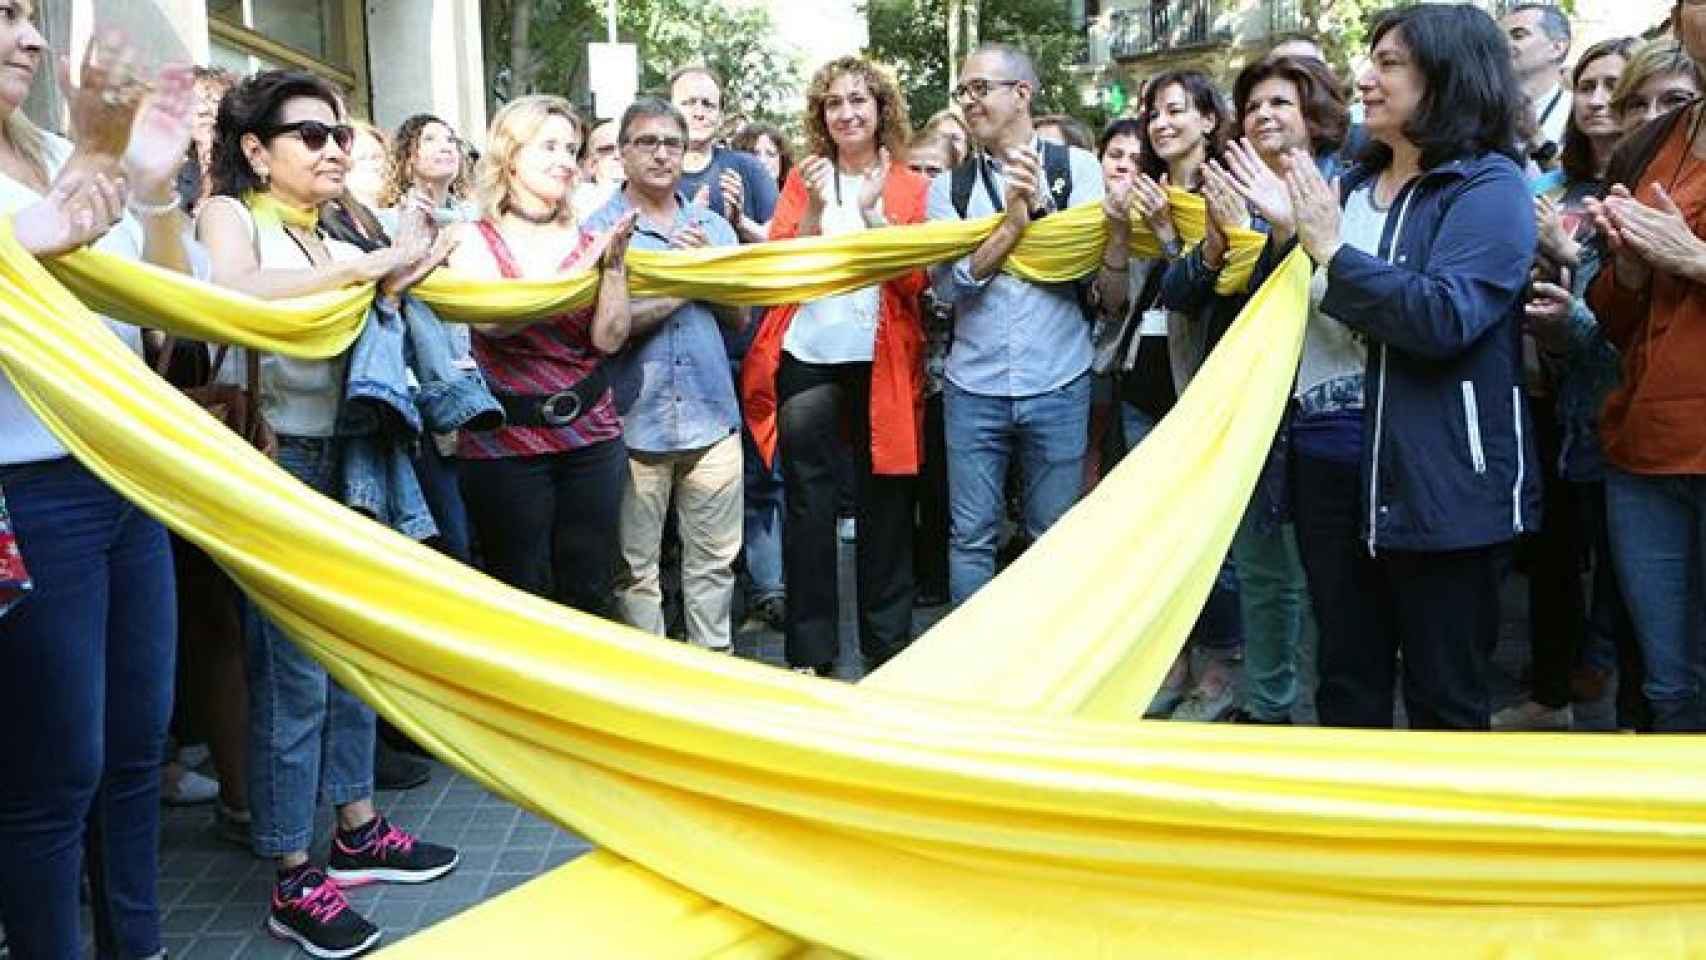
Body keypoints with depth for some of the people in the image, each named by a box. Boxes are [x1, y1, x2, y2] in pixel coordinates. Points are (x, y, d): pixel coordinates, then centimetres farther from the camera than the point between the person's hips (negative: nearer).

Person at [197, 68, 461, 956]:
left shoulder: (337, 242, 16)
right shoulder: (229, 214, -3)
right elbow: (237, 293, -24)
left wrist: (402, 276, -8)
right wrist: (369, 267, -21)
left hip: (343, 457, 7)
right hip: (271, 458, -7)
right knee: (292, 671, -4)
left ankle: (357, 828, 27)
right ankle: (293, 882, 6)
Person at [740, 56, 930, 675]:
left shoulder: (911, 187, 6)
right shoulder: (803, 179, 8)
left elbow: (916, 280, -6)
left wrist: (874, 212, -16)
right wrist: (814, 211, -15)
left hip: (882, 365, 0)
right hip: (808, 361, 0)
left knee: (885, 505, 6)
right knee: (808, 507, 2)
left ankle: (888, 645, 20)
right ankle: (810, 653, 12)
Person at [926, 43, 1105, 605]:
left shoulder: (1078, 168, 1)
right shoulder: (949, 186, 5)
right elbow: (948, 284, -6)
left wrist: (1039, 205, -16)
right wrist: (1012, 223, -14)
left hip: (1058, 385, -1)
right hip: (973, 387, 1)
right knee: (971, 536, 7)